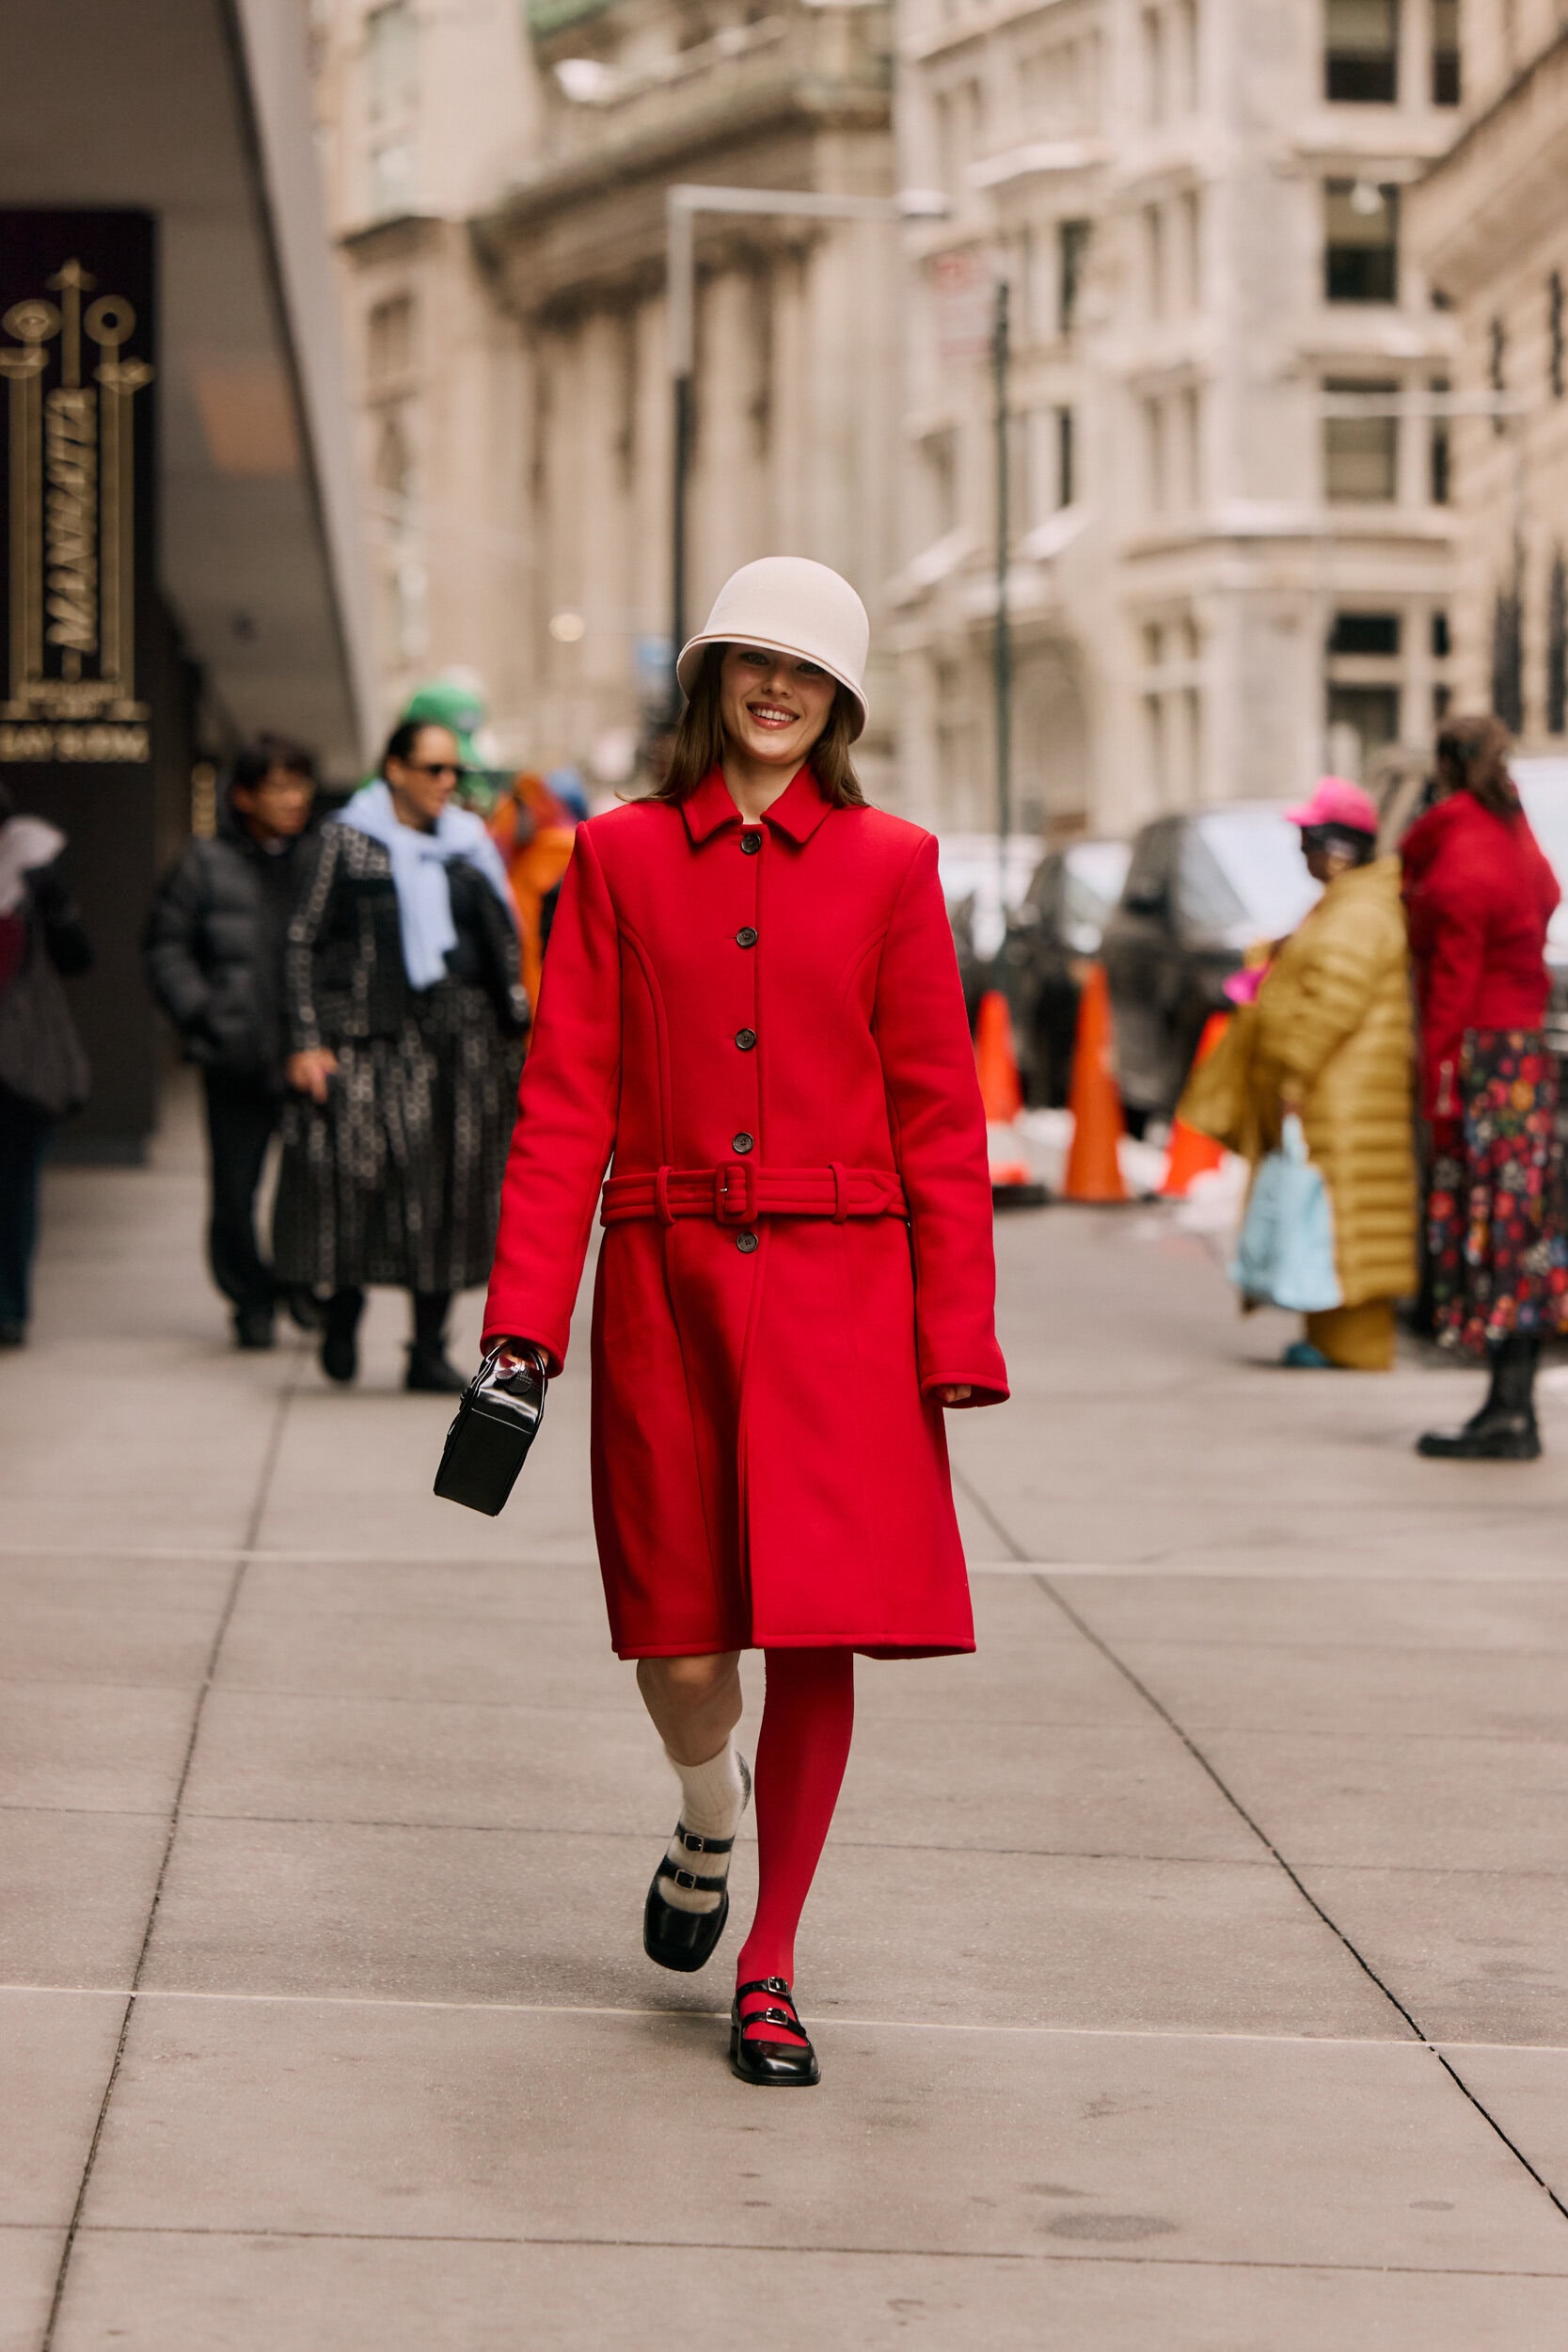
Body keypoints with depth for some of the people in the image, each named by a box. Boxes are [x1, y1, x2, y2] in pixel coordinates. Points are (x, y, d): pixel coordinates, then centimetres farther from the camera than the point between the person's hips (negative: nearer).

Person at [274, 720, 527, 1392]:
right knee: (353, 1162, -15)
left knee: (447, 1187, 1)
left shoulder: (470, 845, 13)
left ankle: (429, 1349, 8)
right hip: (368, 1033, -3)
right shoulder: (347, 840, 2)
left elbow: (506, 946, 17)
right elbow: (303, 940, 0)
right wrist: (306, 1041, -7)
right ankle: (342, 1309, 9)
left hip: (458, 1033, 3)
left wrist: (517, 1027, 9)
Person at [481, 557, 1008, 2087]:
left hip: (837, 1293, 0)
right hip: (668, 1283, 1)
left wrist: (957, 1339, -3)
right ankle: (707, 1827, 37)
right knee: (680, 1641, 2)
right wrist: (523, 1313, -6)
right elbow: (565, 1100, 3)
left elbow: (939, 1115, 3)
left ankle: (769, 1968, 10)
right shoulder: (621, 856, 6)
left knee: (819, 1632, -4)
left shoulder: (889, 867, 4)